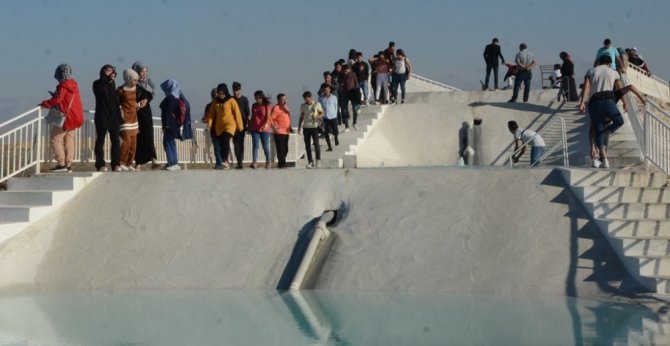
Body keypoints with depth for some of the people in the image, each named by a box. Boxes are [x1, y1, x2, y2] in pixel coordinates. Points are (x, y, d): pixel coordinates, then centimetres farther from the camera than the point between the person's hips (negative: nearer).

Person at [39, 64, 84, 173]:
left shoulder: (63, 86, -14)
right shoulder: (74, 85, 12)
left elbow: (56, 100, -17)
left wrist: (43, 104, -7)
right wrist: (55, 96, 19)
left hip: (65, 117, -9)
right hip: (74, 117, 9)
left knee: (56, 140, -4)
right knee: (69, 140, 9)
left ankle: (61, 164, -10)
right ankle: (68, 165, 7)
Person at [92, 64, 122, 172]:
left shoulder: (112, 84, 13)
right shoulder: (98, 84, -4)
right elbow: (100, 89, -28)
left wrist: (119, 114, 18)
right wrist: (107, 77, -30)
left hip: (113, 116, 5)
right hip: (101, 117, -5)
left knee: (116, 140, 1)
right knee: (100, 140, -2)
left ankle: (115, 164, 4)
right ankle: (100, 165, -1)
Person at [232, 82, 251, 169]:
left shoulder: (244, 99, 2)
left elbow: (247, 112, 1)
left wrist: (247, 123, -7)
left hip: (242, 123, -3)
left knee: (240, 142, -7)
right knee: (236, 142, 1)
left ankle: (240, 162, -9)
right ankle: (239, 162, 4)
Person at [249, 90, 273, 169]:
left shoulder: (266, 106, 0)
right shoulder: (254, 106, 13)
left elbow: (268, 116, -9)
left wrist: (265, 124, -24)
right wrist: (249, 126, 14)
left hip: (264, 129, -3)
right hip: (255, 129, 3)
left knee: (265, 146, 3)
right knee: (255, 145, -6)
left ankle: (268, 162, 14)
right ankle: (254, 162, -12)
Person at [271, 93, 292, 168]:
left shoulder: (285, 107, 17)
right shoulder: (276, 108, -11)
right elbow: (271, 118, -19)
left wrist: (290, 128, 19)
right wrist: (274, 127, -24)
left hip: (286, 132, 9)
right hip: (279, 132, -9)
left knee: (285, 149, 13)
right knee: (280, 148, -8)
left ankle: (282, 163, 22)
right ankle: (281, 163, -5)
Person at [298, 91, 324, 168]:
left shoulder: (317, 104, 0)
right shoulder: (303, 106, 9)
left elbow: (322, 113, 4)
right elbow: (301, 117, 15)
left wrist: (316, 116, -16)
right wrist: (299, 127, 10)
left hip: (314, 127, -3)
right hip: (306, 127, 3)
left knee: (316, 144, -8)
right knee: (307, 145, 2)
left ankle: (318, 161, -2)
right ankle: (310, 161, 8)